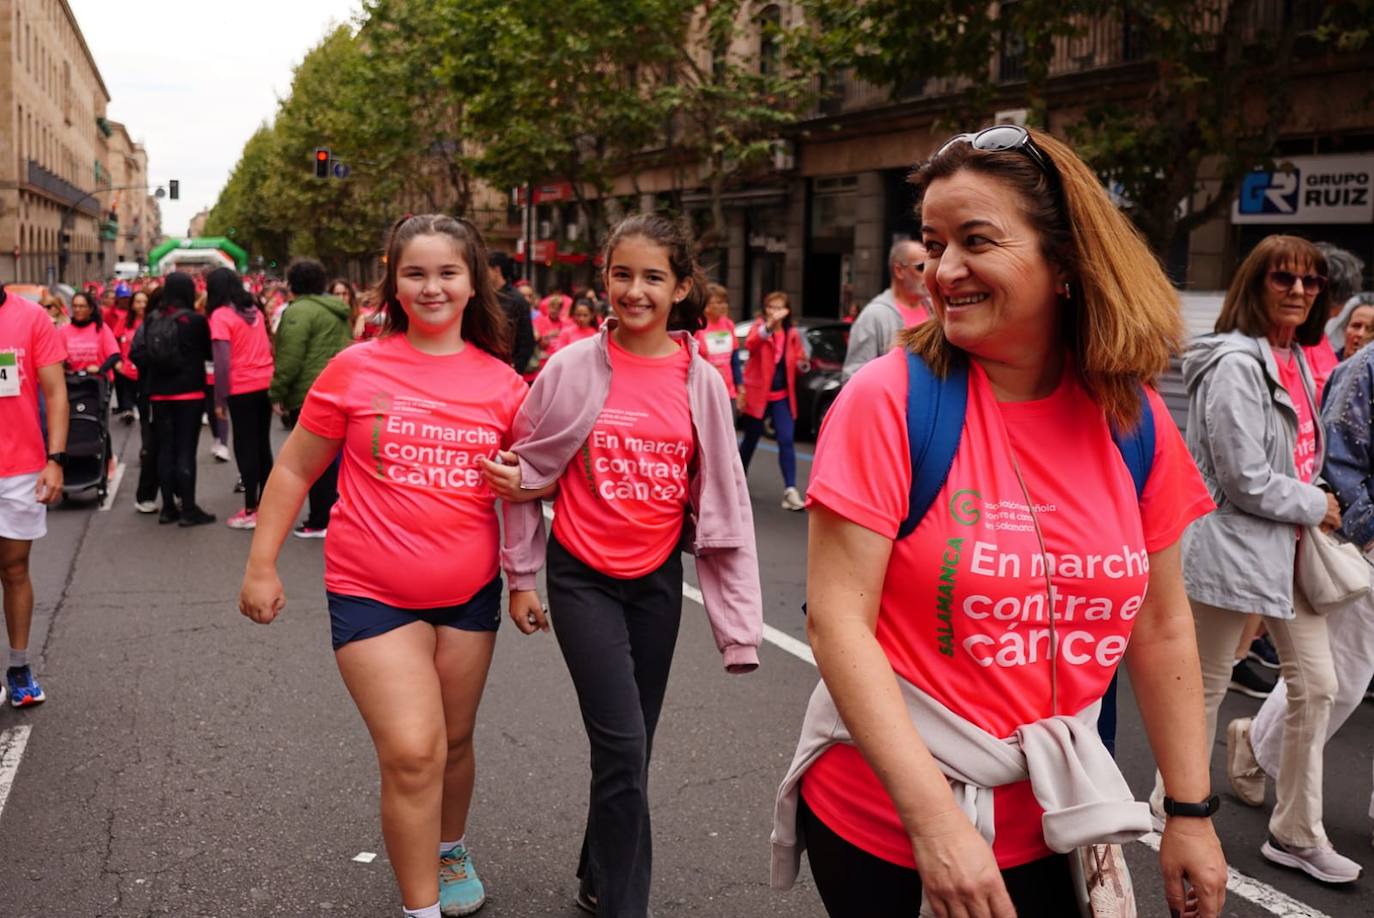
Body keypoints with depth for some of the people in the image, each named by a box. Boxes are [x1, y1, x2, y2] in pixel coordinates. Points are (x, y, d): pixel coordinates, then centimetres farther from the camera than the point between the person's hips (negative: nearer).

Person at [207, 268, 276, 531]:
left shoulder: (221, 315, -10)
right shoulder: (255, 310, 11)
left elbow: (222, 362, -16)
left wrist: (220, 399, -12)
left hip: (242, 389, -6)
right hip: (266, 384, 6)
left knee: (245, 448, 1)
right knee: (262, 444, 14)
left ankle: (251, 511, 4)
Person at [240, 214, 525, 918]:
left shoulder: (501, 383, -1)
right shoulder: (356, 369, -8)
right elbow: (295, 469, 1)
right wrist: (261, 565, -1)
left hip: (469, 591, 3)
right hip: (372, 592, -3)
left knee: (455, 740, 18)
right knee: (412, 751, -11)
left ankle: (450, 850, 46)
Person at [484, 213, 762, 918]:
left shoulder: (701, 383, -4)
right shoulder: (572, 368, -8)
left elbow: (723, 504, -1)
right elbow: (526, 475, 1)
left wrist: (738, 621, -2)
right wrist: (521, 579, 3)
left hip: (658, 580, 3)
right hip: (582, 576, -2)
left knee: (631, 747, 13)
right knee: (623, 745, -9)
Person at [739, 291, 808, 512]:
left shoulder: (792, 334, 5)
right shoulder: (759, 327, -6)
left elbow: (797, 362, 14)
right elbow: (750, 345, -30)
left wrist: (803, 364, -11)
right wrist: (769, 324, -46)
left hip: (782, 396, 2)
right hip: (757, 393, -2)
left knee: (787, 440, -9)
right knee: (751, 440, 12)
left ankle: (790, 490, -11)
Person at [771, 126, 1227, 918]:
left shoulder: (1136, 420, -4)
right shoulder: (890, 400, -17)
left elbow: (1161, 625, 4)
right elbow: (837, 620, -20)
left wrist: (1192, 808, 5)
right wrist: (933, 816, -25)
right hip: (879, 809, -3)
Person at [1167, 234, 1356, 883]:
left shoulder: (1296, 360, 11)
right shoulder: (1237, 364, -17)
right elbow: (1244, 479, -21)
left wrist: (1313, 507, 8)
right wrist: (1316, 507, -7)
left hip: (1286, 545, 9)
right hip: (1233, 548, -9)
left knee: (1316, 685, 11)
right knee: (1206, 690, 5)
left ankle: (1297, 834, 24)